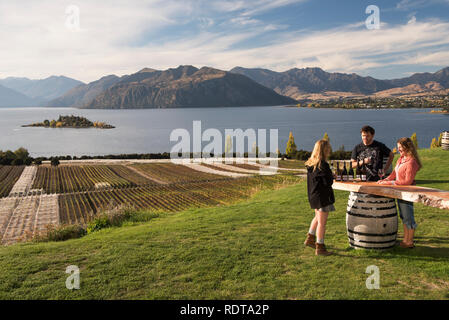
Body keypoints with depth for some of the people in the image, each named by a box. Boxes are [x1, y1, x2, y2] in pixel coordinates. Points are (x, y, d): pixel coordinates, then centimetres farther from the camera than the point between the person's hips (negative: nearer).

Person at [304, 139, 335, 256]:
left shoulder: (311, 164, 5)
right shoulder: (323, 165, -22)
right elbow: (328, 182, -21)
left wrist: (329, 176, 6)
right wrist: (332, 176, 0)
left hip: (313, 196, 9)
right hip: (322, 197, -9)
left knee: (318, 217, 27)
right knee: (322, 222, -1)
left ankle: (310, 239, 39)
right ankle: (320, 248, 6)